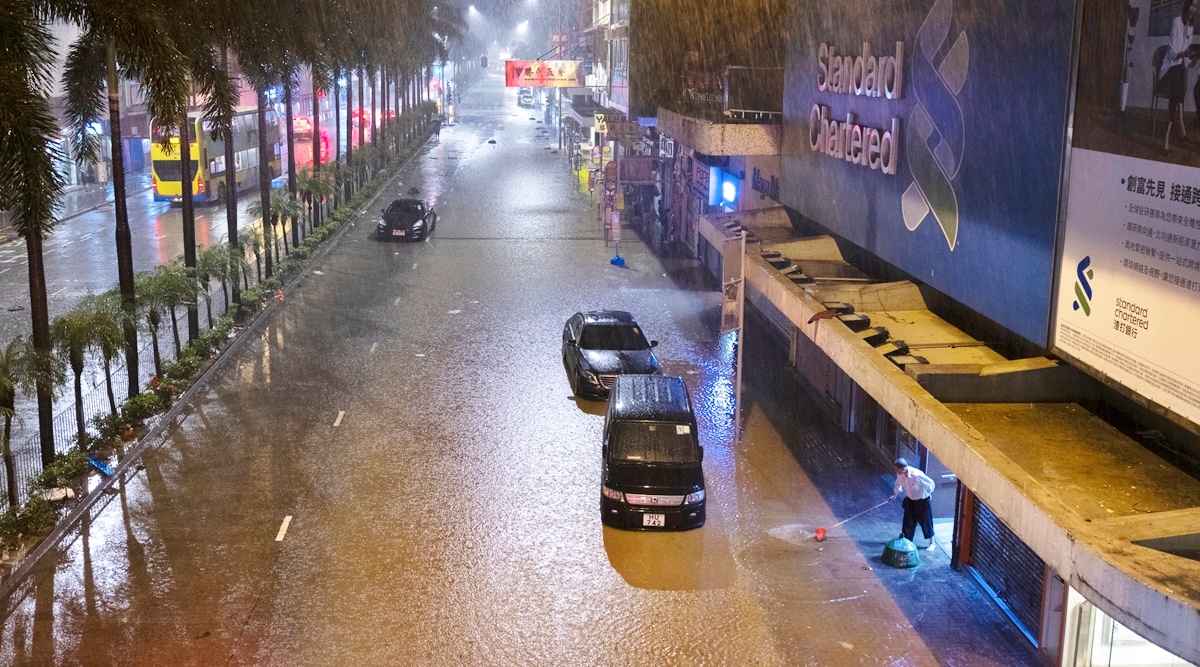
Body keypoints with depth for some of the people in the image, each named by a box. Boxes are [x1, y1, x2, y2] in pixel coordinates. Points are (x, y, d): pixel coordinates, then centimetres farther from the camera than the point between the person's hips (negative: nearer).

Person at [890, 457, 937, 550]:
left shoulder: (916, 475, -36)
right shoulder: (900, 474, -17)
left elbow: (930, 483, -21)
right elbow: (898, 483, 7)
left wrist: (928, 493, -6)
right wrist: (895, 494, 11)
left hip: (922, 500, -5)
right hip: (910, 500, 5)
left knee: (925, 521, 8)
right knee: (908, 521, 11)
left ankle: (932, 543, 25)